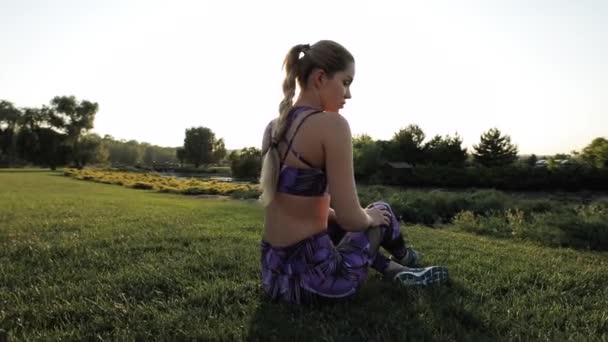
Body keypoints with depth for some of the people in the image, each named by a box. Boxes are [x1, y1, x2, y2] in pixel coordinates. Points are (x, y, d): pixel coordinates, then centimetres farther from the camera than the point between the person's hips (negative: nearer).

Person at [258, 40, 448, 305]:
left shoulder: (273, 127, 6)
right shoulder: (330, 124, -18)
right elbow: (350, 218, -19)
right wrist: (370, 217, 4)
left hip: (274, 272, 7)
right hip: (311, 278, -7)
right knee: (381, 213, 21)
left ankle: (393, 270, 36)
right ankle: (403, 258, 52)